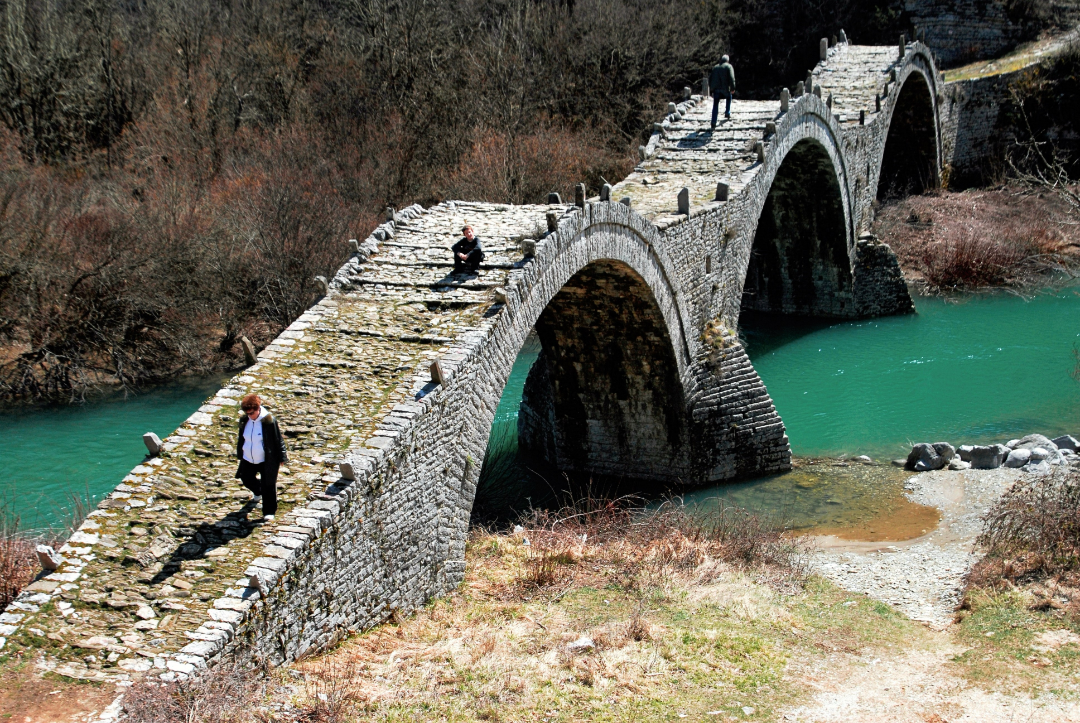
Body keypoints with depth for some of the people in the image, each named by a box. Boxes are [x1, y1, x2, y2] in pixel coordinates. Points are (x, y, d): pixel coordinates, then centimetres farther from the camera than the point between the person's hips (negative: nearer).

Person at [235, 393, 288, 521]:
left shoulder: (269, 421, -21)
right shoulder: (244, 420, -5)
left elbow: (278, 439, -12)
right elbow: (241, 438, 11)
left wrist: (281, 457, -8)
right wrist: (240, 453, 18)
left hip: (267, 460, -6)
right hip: (248, 459, 6)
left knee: (268, 486, 0)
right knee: (246, 479, 22)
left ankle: (269, 511, 13)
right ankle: (258, 492, 54)